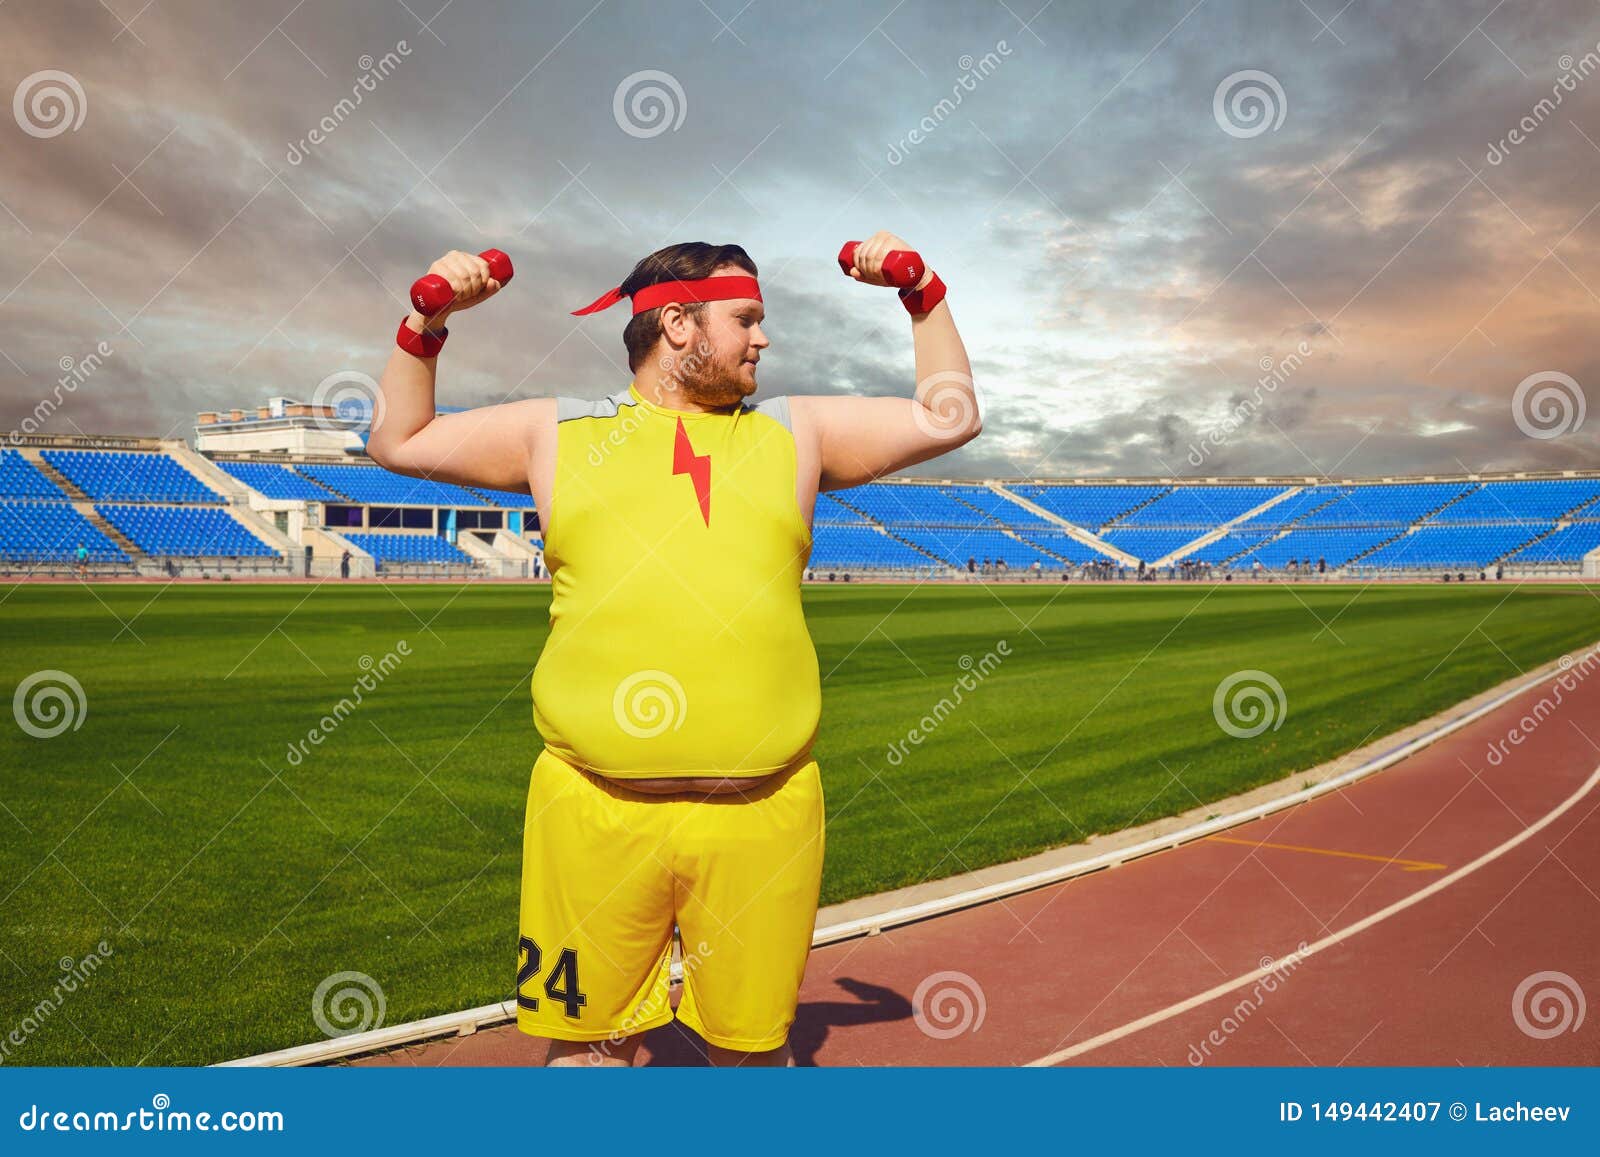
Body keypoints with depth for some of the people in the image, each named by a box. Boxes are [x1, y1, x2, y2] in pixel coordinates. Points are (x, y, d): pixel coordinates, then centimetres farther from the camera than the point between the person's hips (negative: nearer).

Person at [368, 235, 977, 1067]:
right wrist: (425, 326, 9)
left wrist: (924, 295, 16)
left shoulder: (795, 431, 15)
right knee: (589, 1036, 12)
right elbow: (397, 442, 19)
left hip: (761, 814, 2)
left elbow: (950, 418, 20)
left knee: (753, 1043, 14)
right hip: (597, 808, -1)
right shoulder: (558, 431, 11)